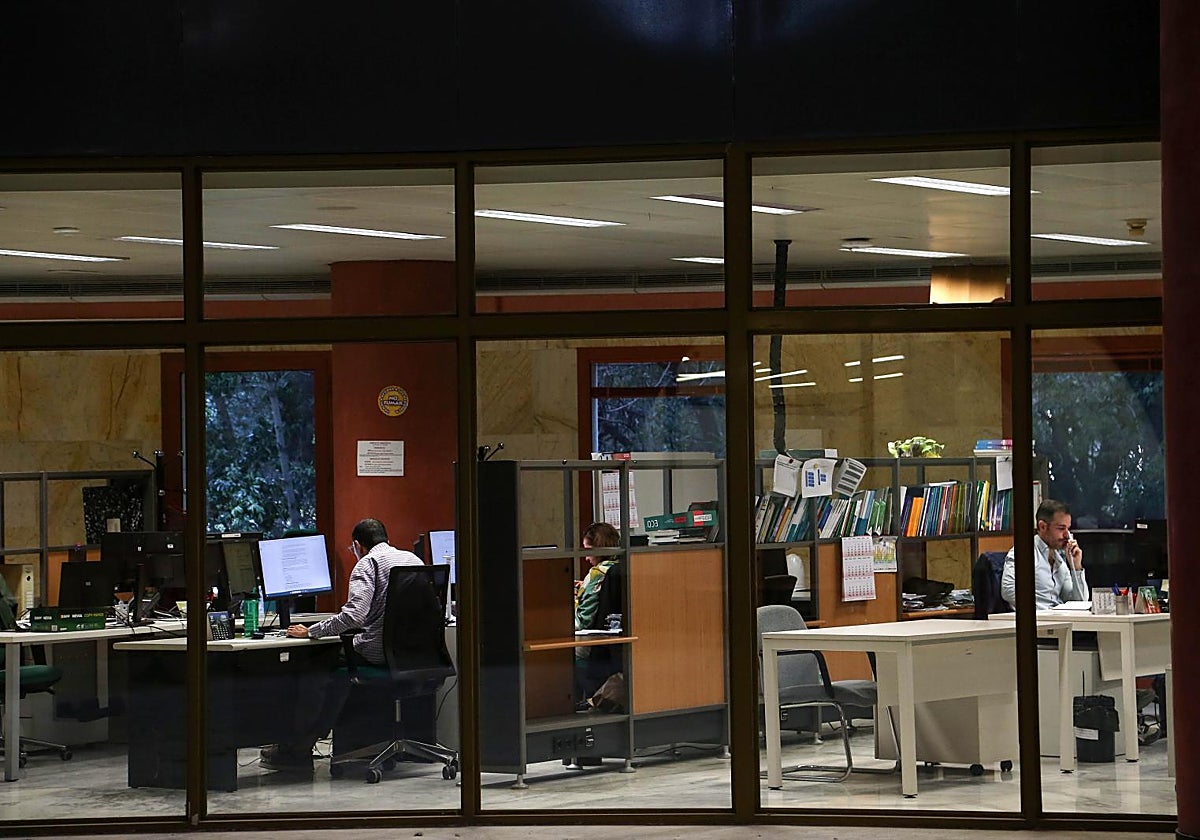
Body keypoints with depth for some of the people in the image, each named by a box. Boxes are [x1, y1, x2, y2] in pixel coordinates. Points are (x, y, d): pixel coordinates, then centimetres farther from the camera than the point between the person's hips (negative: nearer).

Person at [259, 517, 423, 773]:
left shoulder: (368, 563, -8)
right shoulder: (414, 559, 15)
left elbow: (353, 615, -21)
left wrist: (310, 632, -12)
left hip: (378, 653, -8)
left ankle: (295, 750, 17)